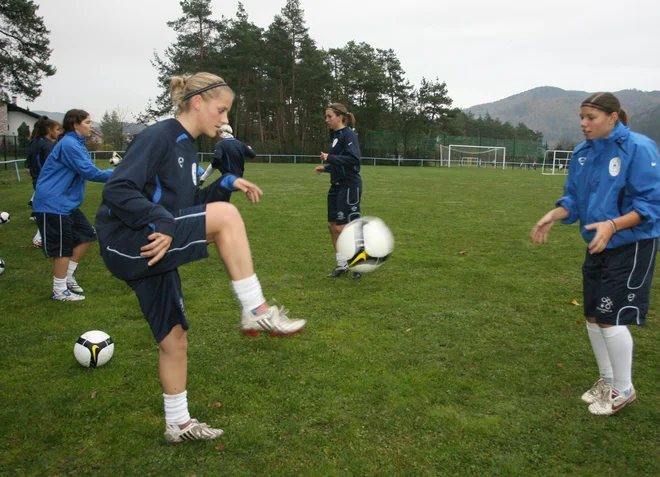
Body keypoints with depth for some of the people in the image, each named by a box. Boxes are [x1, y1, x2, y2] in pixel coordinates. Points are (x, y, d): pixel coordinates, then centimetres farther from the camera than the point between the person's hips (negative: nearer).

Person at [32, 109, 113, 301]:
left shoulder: (76, 144, 15)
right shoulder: (69, 144, -18)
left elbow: (86, 171, 14)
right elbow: (89, 172, -24)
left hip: (66, 203, 10)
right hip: (53, 204, -10)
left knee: (86, 235, 12)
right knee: (63, 247, -3)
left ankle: (68, 276, 24)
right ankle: (59, 291, 9)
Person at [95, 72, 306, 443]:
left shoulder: (186, 147, 15)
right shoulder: (158, 137, -12)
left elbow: (190, 205, 18)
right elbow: (117, 191, -21)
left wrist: (226, 183, 5)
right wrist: (162, 222, -29)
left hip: (155, 249, 10)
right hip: (126, 244, -10)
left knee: (174, 336, 12)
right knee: (226, 216, -25)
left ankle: (178, 423, 28)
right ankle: (257, 312, -19)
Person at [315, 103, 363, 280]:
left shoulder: (348, 134, -13)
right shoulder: (335, 135, 13)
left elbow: (355, 159, -25)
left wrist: (330, 158, -23)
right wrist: (326, 167, 8)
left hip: (349, 186, -9)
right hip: (337, 186, 9)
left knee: (342, 228, -7)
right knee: (332, 225, 10)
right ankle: (342, 265, 22)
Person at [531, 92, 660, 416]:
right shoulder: (582, 153, 3)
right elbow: (574, 198, 9)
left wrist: (612, 225, -33)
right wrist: (552, 216, -11)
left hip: (631, 246, -7)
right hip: (597, 246, 7)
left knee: (610, 318, -6)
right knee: (593, 316, 13)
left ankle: (624, 389, 17)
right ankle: (607, 379, 34)